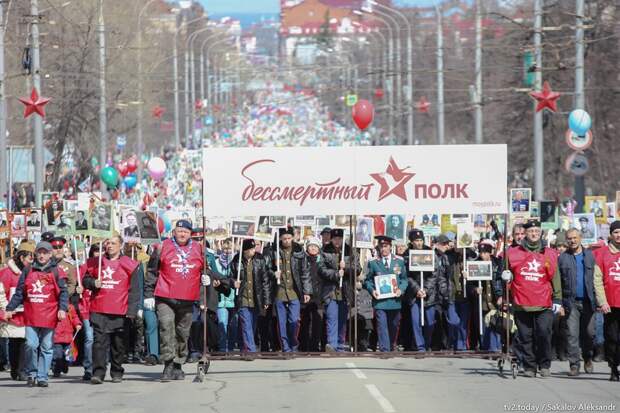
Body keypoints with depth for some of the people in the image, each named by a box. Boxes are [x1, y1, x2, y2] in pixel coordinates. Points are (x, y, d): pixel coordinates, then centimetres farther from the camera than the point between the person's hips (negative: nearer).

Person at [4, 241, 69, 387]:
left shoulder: (56, 272, 5)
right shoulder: (28, 271, 12)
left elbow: (63, 293, 0)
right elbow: (19, 293, 15)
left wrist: (62, 309, -13)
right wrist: (10, 308, 10)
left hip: (49, 317, -1)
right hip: (31, 317, 1)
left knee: (46, 348, 2)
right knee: (31, 345, -9)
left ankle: (42, 377, 9)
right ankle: (31, 374, 8)